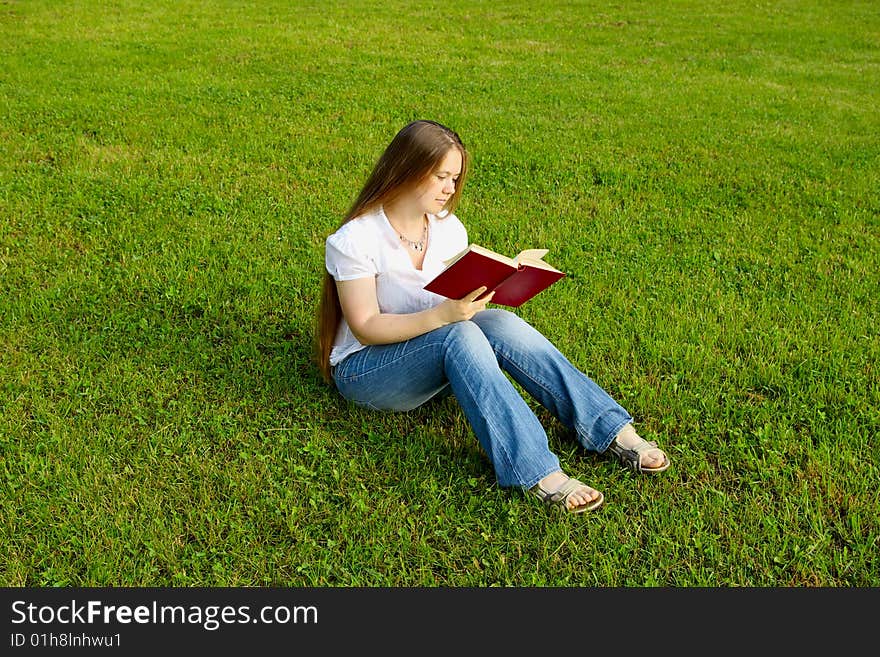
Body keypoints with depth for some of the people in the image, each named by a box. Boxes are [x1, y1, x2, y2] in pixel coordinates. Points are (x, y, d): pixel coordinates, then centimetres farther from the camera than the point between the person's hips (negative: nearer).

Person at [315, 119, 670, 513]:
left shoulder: (449, 227, 4)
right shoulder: (353, 241, -16)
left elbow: (460, 303, 8)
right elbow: (365, 328, -20)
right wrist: (442, 314, -33)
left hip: (441, 355, 5)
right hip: (364, 369, -5)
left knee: (501, 323, -25)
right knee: (459, 335, -35)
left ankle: (611, 430, -27)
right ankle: (535, 471, -44)